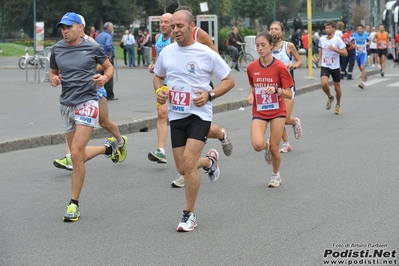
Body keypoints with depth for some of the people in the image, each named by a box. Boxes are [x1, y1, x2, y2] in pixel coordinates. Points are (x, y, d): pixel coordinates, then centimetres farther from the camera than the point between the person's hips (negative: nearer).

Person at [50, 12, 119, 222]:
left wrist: (104, 77, -13)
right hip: (66, 104, 6)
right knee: (78, 155, 13)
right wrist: (53, 79, -5)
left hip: (86, 103, -5)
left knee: (76, 154, -15)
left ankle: (74, 204, -3)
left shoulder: (92, 48, -6)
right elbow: (53, 72, 18)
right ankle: (107, 147, 44)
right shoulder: (57, 49, 4)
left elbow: (109, 67, 8)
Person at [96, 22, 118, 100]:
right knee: (109, 78, -3)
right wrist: (111, 55, -15)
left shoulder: (99, 36, 14)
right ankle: (109, 96, -2)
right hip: (107, 58, -8)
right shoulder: (108, 36, -11)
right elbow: (108, 46, -27)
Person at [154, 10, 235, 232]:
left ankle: (190, 215, -4)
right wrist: (159, 91, -2)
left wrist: (209, 95, -19)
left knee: (188, 163, -18)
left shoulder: (206, 54, -10)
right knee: (183, 169, 8)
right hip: (176, 116, 5)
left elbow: (229, 81, -3)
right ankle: (209, 161, 42)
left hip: (199, 115, -5)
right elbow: (158, 76, 20)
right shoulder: (167, 52, 2)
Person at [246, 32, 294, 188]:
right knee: (257, 145, -20)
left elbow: (289, 94, -12)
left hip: (277, 112, -2)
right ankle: (267, 147, 19)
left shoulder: (280, 67, -13)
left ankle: (276, 175, 29)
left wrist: (276, 90, -31)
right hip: (259, 112, 2)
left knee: (274, 148, 0)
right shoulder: (252, 68, -2)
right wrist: (251, 96, -5)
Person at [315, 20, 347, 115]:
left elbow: (345, 53, -12)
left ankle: (338, 104, 34)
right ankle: (330, 97, 9)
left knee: (337, 88, 8)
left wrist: (335, 49, -25)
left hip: (335, 67, -2)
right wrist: (319, 57, 4)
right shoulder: (322, 39, 2)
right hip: (325, 67, 2)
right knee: (324, 84, -22)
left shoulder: (338, 40, -10)